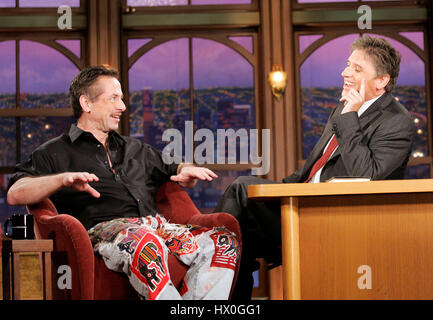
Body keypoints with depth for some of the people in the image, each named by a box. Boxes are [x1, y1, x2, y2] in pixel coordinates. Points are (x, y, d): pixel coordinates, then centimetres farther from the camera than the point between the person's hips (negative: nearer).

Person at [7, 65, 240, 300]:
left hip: (154, 225, 6)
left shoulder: (135, 149, 34)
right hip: (102, 228, -6)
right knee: (147, 244, -42)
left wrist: (187, 171, 15)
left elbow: (174, 169, 42)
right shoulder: (54, 153, 17)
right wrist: (62, 179, -16)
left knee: (224, 242, -21)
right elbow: (15, 195, 3)